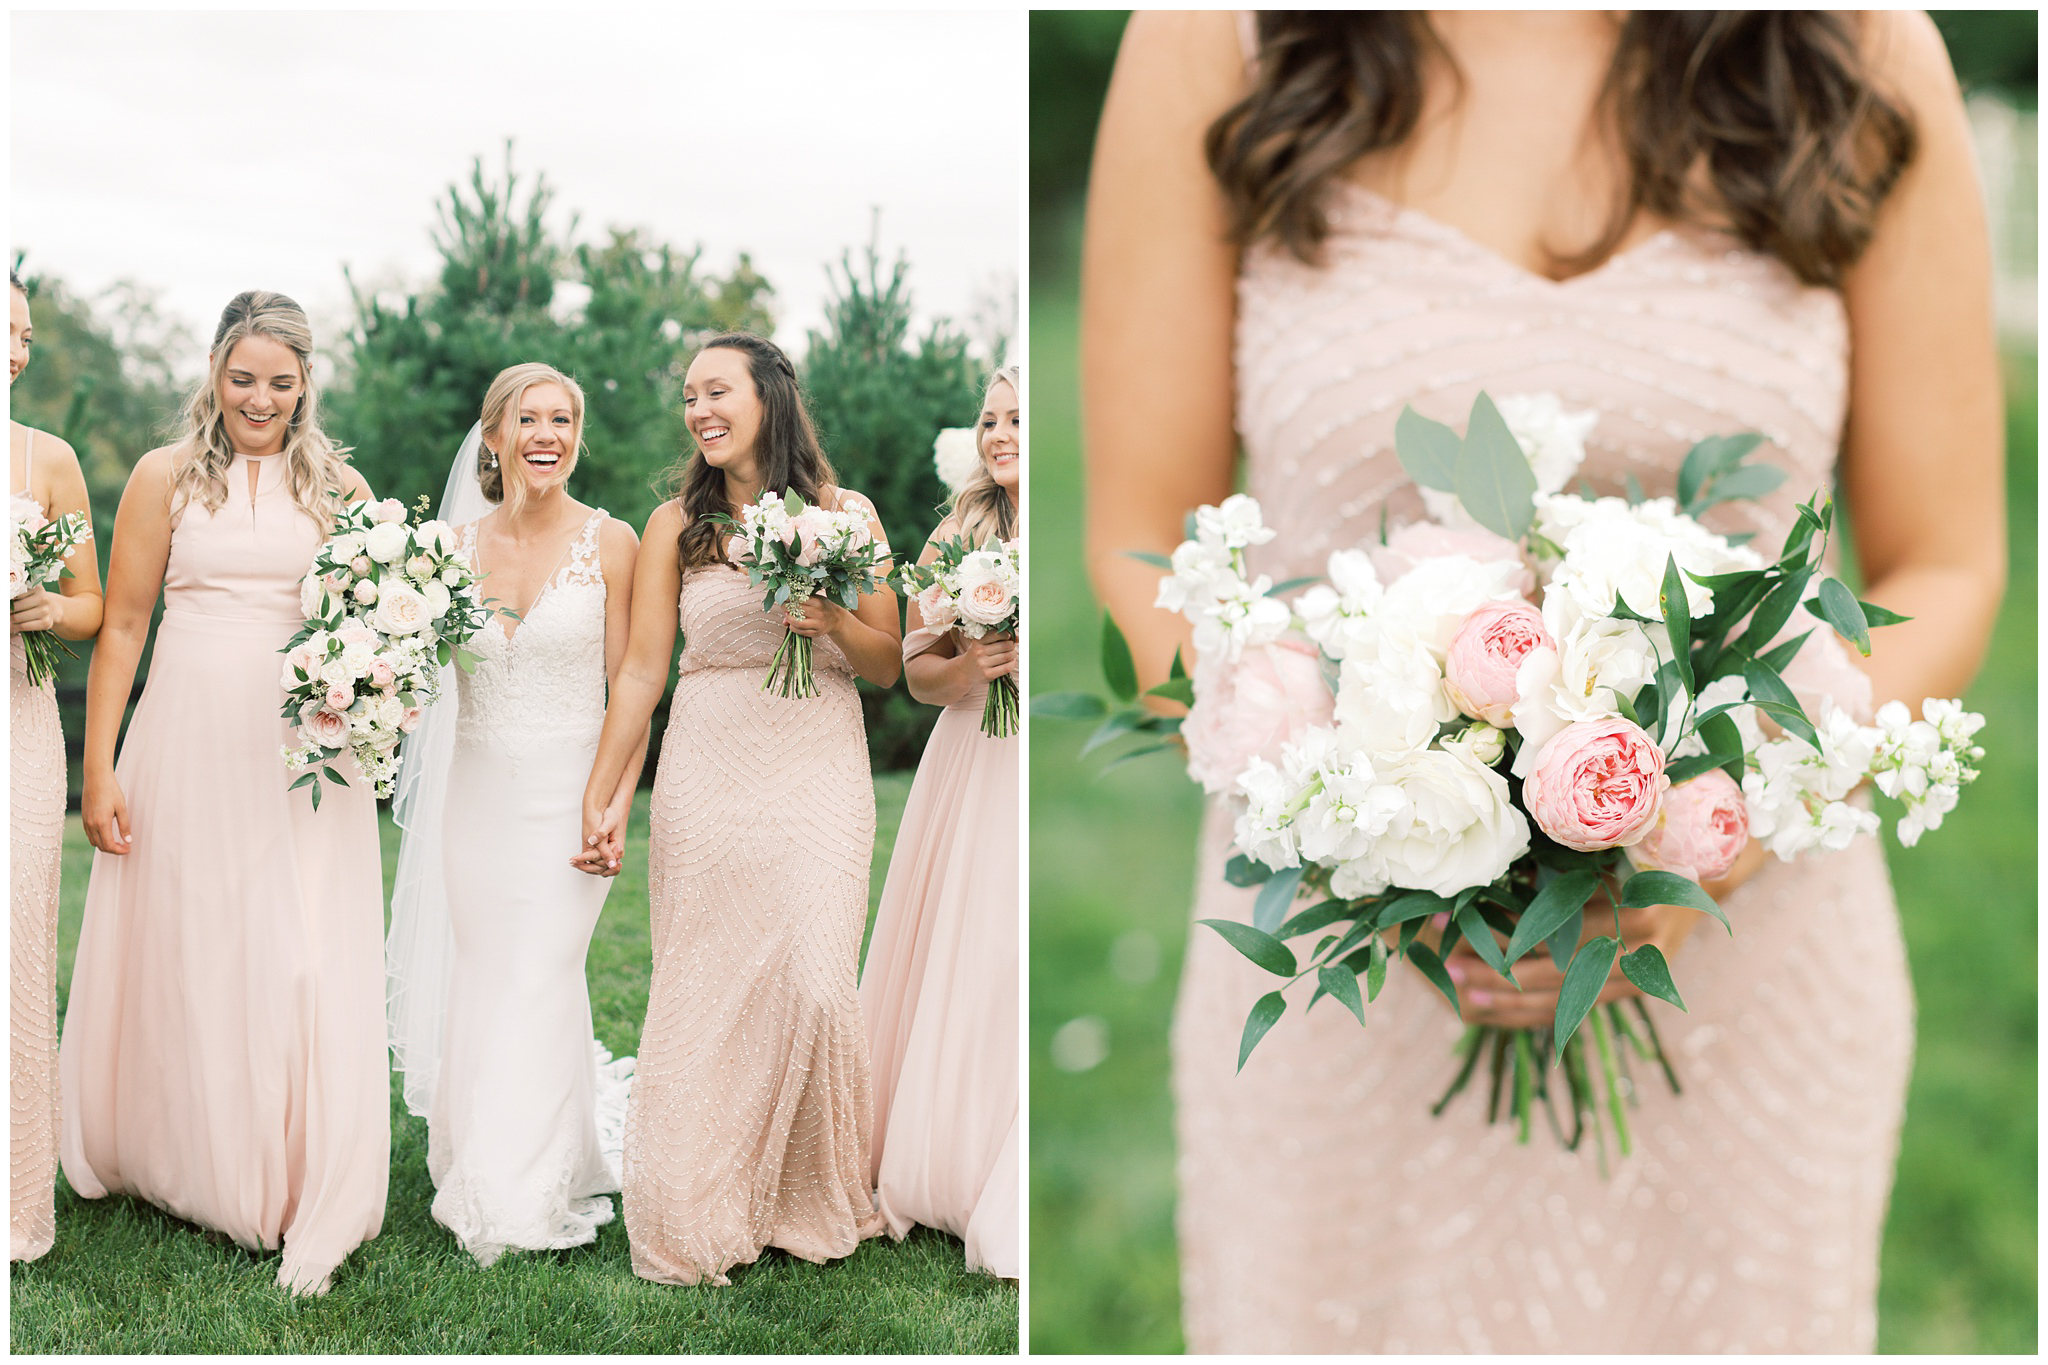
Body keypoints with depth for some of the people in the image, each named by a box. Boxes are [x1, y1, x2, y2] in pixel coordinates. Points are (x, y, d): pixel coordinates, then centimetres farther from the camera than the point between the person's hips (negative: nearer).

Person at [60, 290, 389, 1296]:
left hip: (303, 752, 0)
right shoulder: (165, 477, 5)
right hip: (189, 745, 0)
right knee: (181, 957, 8)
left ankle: (310, 1202, 7)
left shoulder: (339, 487, 7)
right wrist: (98, 770, -2)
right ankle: (182, 1163, 29)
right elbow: (123, 625, 3)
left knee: (302, 963, -3)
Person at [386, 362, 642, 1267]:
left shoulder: (610, 542, -4)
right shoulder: (458, 544, 4)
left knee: (537, 987, -3)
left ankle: (520, 1198, 11)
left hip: (567, 793, -3)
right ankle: (476, 1171, 26)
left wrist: (615, 803, -10)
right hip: (478, 793, 3)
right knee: (483, 980, 8)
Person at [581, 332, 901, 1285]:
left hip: (816, 774, -1)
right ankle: (707, 1207, 15)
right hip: (705, 774, 1)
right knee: (708, 991, 1)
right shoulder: (675, 525, 5)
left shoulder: (845, 515, 4)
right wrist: (601, 796, -2)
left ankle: (817, 1201, 12)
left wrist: (833, 621, -13)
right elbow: (641, 669, 3)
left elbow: (888, 666, 7)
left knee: (814, 983, -9)